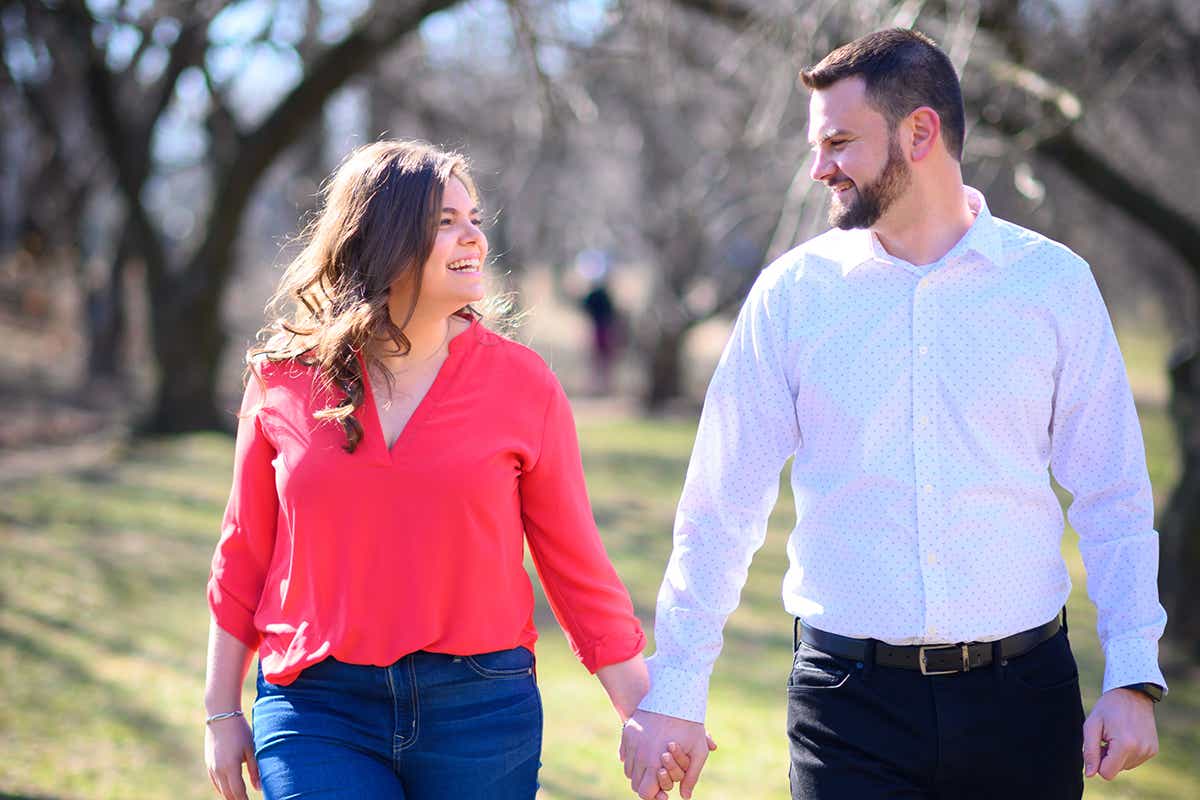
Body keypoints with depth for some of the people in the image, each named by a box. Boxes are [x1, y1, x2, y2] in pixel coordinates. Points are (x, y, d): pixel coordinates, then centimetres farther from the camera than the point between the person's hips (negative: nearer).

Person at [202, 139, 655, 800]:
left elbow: (576, 562, 4)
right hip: (318, 711, 0)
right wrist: (222, 711, 13)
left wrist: (644, 716, 2)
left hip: (480, 715, 0)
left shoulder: (521, 382, 0)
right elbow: (244, 553, 10)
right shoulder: (284, 376, 2)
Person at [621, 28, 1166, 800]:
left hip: (1022, 691, 1)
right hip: (851, 701, 0)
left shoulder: (1055, 283, 1)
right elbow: (723, 507, 2)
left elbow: (1114, 498, 3)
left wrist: (1134, 678, -4)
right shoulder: (793, 293, 1)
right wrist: (674, 693, -1)